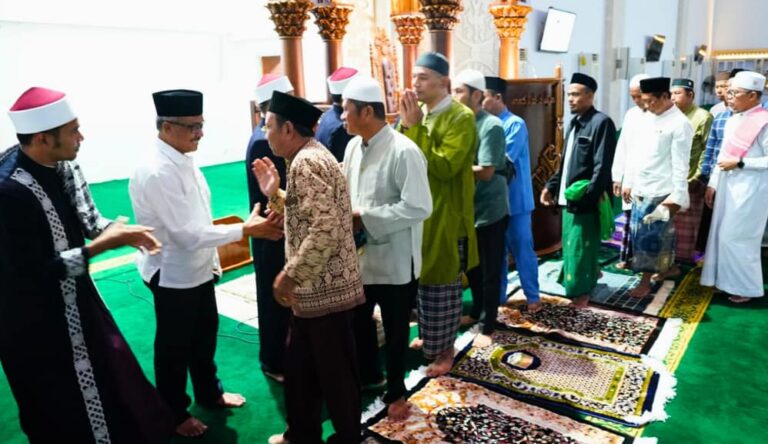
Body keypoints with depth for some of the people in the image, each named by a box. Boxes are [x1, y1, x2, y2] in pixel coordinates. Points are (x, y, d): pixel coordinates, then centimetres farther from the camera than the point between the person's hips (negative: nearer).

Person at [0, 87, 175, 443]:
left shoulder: (63, 163, -7)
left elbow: (87, 219, 6)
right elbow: (34, 273, -27)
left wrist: (122, 231, -14)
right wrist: (103, 244, -25)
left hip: (75, 298, 8)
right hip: (36, 321, -8)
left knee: (112, 372, 24)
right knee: (64, 415, 14)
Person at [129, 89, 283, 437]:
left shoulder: (184, 159, 0)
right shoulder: (156, 172, -27)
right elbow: (187, 233, -29)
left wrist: (212, 258, 14)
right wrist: (246, 230, -26)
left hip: (198, 268, 8)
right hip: (173, 274, -8)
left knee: (205, 333, 24)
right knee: (174, 346, 12)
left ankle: (209, 393, 47)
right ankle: (174, 415, 35)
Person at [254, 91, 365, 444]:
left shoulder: (307, 162, -20)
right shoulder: (307, 157, 13)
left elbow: (326, 230, -28)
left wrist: (289, 275, -20)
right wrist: (274, 192, 8)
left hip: (325, 290, -10)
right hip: (313, 289, 10)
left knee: (335, 372, 9)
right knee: (299, 365, 21)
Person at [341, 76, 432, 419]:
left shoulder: (404, 151, -20)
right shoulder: (354, 146, 4)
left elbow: (419, 207, -25)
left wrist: (365, 218, -22)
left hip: (394, 260, -7)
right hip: (359, 254, 7)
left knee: (395, 330, 12)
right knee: (358, 320, 22)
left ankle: (395, 391, 36)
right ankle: (366, 374, 47)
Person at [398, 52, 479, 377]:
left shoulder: (461, 117, -14)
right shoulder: (418, 113, 8)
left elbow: (444, 167, -25)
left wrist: (415, 127, -24)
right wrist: (405, 124, -9)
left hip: (446, 215, -7)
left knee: (442, 284, 4)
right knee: (423, 279, 17)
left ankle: (446, 349, 21)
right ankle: (431, 337, 36)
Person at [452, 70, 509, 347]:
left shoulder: (491, 126, -17)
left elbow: (486, 172, -23)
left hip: (489, 210, -7)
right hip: (468, 208, 7)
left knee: (489, 271, 5)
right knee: (471, 266, 20)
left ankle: (489, 327, 18)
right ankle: (476, 311, 39)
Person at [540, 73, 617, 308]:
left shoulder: (601, 122, -12)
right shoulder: (574, 122, 14)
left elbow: (602, 166, -18)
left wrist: (588, 195, -23)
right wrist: (551, 186, 13)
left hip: (586, 199, -8)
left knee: (580, 248, 1)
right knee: (571, 245, 17)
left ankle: (582, 291, 17)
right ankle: (591, 273, 37)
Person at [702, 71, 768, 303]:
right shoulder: (732, 121, 10)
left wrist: (740, 163, -17)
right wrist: (712, 183, 13)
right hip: (728, 186, 8)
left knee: (737, 237, -2)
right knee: (722, 234, 11)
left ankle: (746, 287, 14)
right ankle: (727, 279, 24)